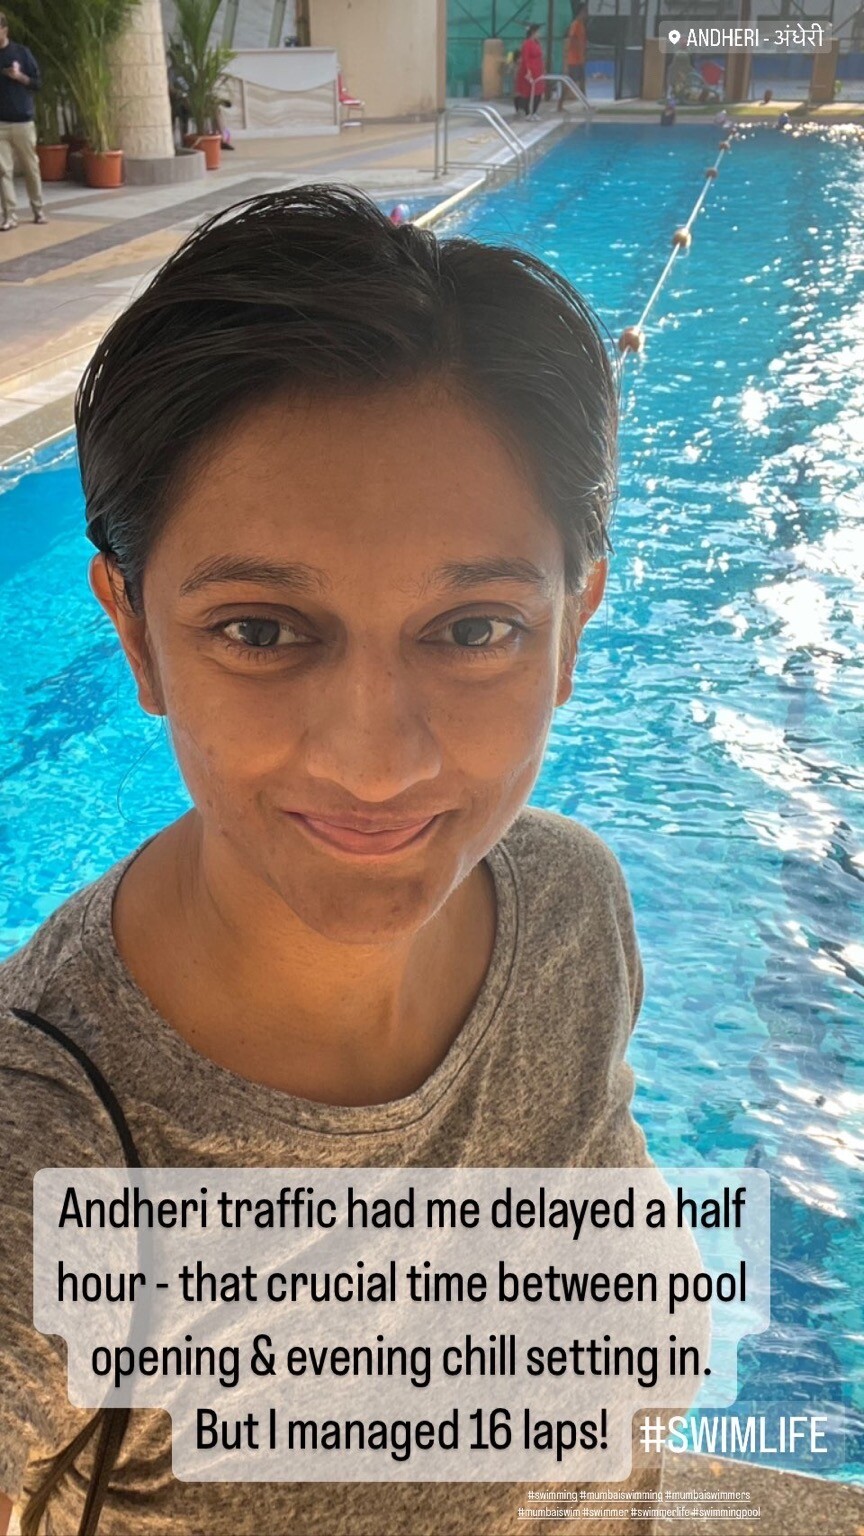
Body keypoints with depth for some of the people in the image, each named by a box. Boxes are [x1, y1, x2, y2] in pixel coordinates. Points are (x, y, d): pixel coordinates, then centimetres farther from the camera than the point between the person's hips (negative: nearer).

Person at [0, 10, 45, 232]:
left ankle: (39, 210, 17)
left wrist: (19, 76, -12)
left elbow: (37, 82, 4)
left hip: (23, 120, -1)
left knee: (31, 167, 6)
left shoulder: (21, 52, 3)